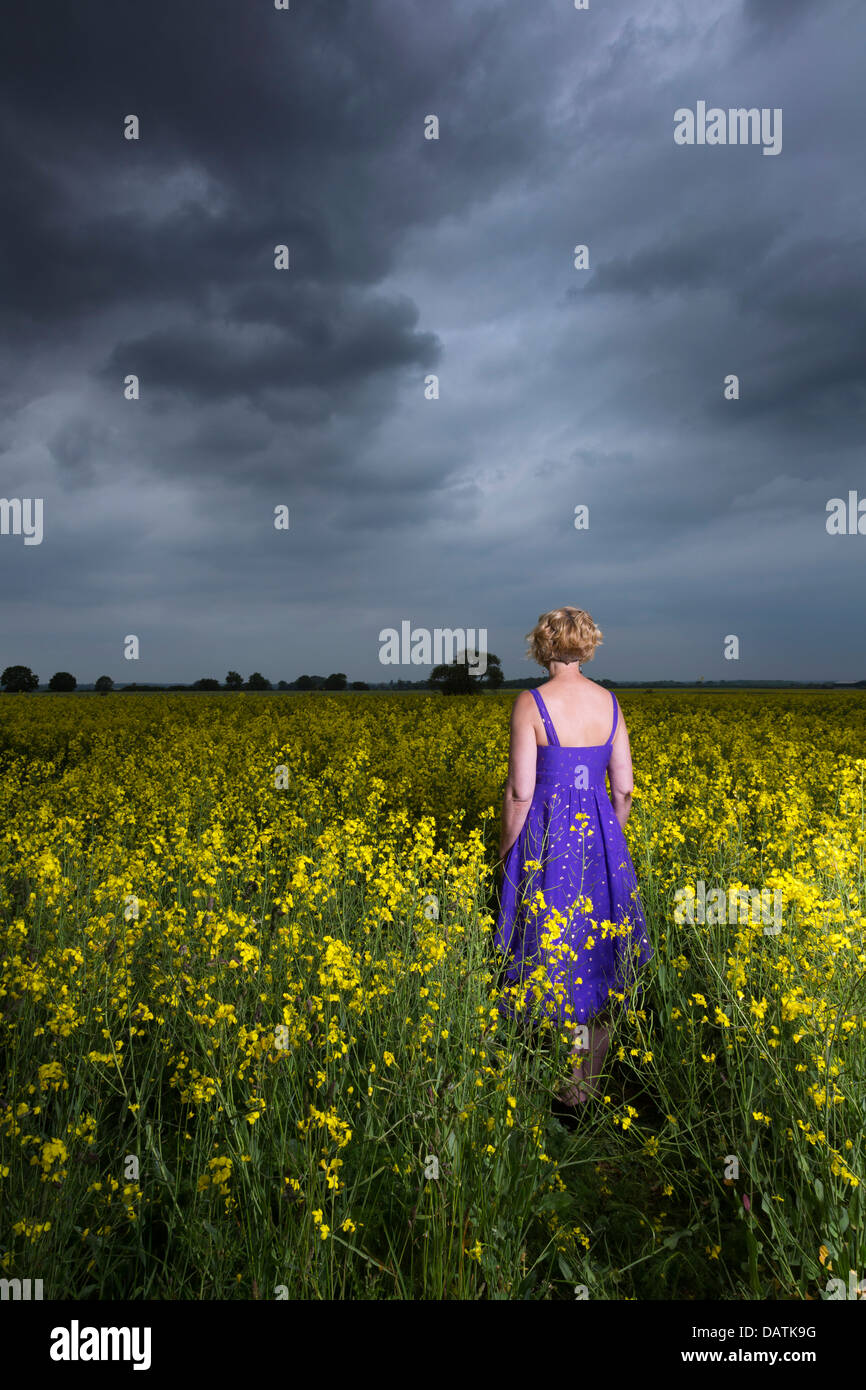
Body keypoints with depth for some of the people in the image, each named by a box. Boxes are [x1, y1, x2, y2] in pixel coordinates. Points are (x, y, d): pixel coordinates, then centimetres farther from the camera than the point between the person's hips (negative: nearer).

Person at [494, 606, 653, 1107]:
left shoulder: (531, 703, -14)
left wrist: (507, 852, -1)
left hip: (548, 833, -4)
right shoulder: (610, 701, 1)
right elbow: (624, 786, 4)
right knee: (597, 934, 18)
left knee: (555, 944, 8)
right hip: (600, 832, 4)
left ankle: (576, 1083, 17)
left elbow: (520, 790, -14)